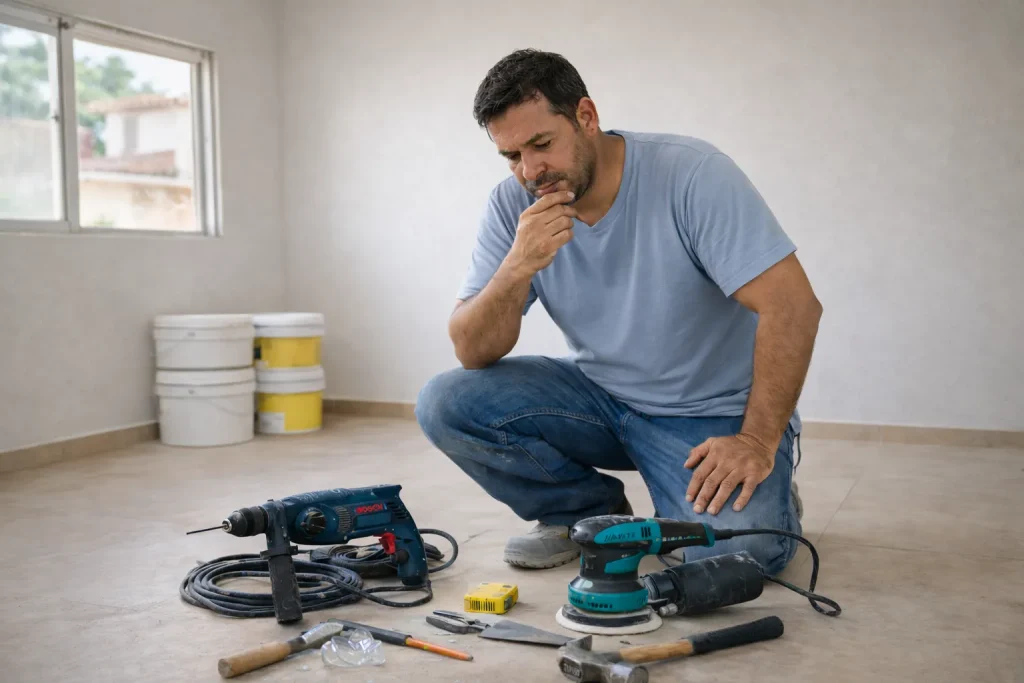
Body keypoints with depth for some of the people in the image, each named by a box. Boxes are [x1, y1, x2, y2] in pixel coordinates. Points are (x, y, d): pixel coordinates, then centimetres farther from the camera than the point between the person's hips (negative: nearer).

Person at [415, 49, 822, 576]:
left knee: (738, 552, -29)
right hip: (601, 395, 4)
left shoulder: (691, 173, -20)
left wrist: (758, 442, -26)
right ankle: (593, 512, 6)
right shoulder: (512, 207, -7)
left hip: (712, 413, -4)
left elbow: (792, 305, -22)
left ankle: (768, 495, 10)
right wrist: (518, 267, -28)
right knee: (444, 404, -15)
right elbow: (472, 352, -10)